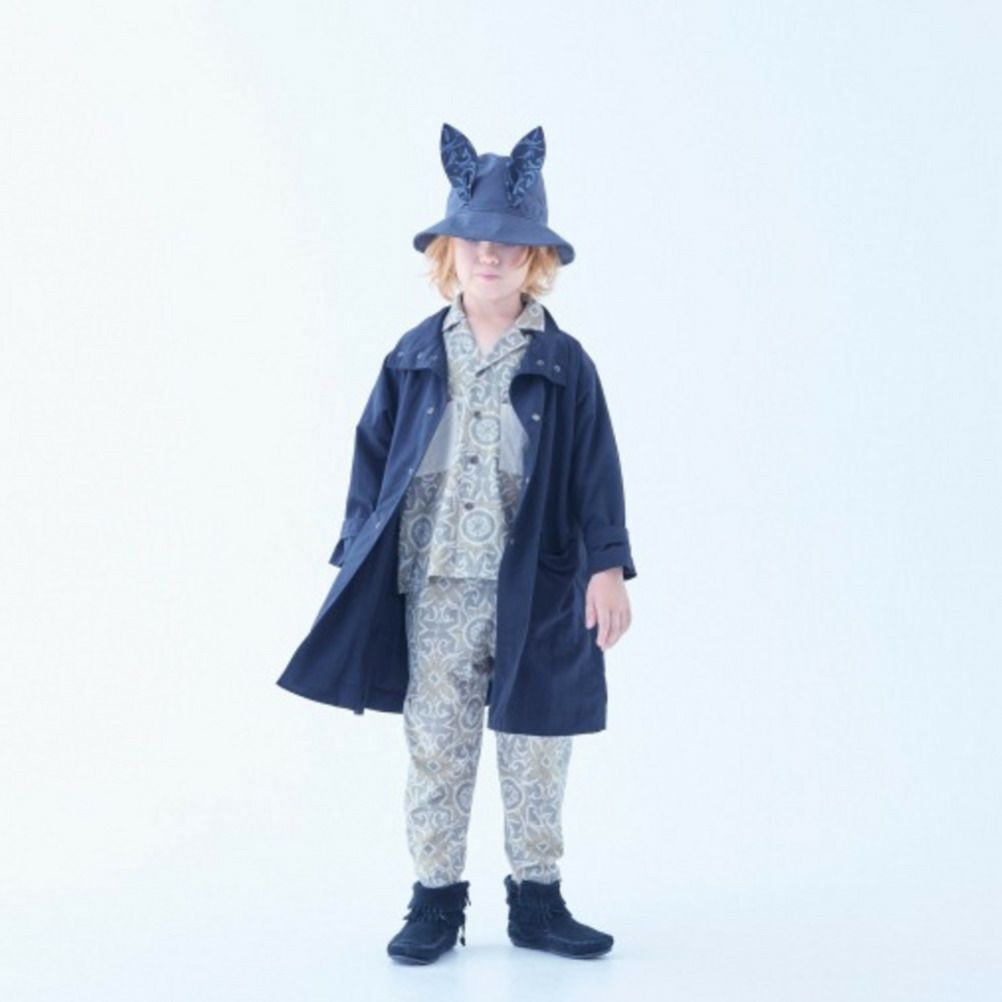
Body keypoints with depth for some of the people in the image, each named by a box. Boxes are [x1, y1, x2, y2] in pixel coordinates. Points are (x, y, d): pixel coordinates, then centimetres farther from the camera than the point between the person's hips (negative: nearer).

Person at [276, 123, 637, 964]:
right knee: (436, 745, 7)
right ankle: (437, 900, 19)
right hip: (434, 588, 1)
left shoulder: (563, 364, 0)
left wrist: (607, 567, -7)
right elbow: (373, 458, 7)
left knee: (536, 753, 7)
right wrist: (360, 562, 3)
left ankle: (537, 899, 20)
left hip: (534, 589, -1)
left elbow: (595, 470, -1)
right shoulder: (415, 357, 4)